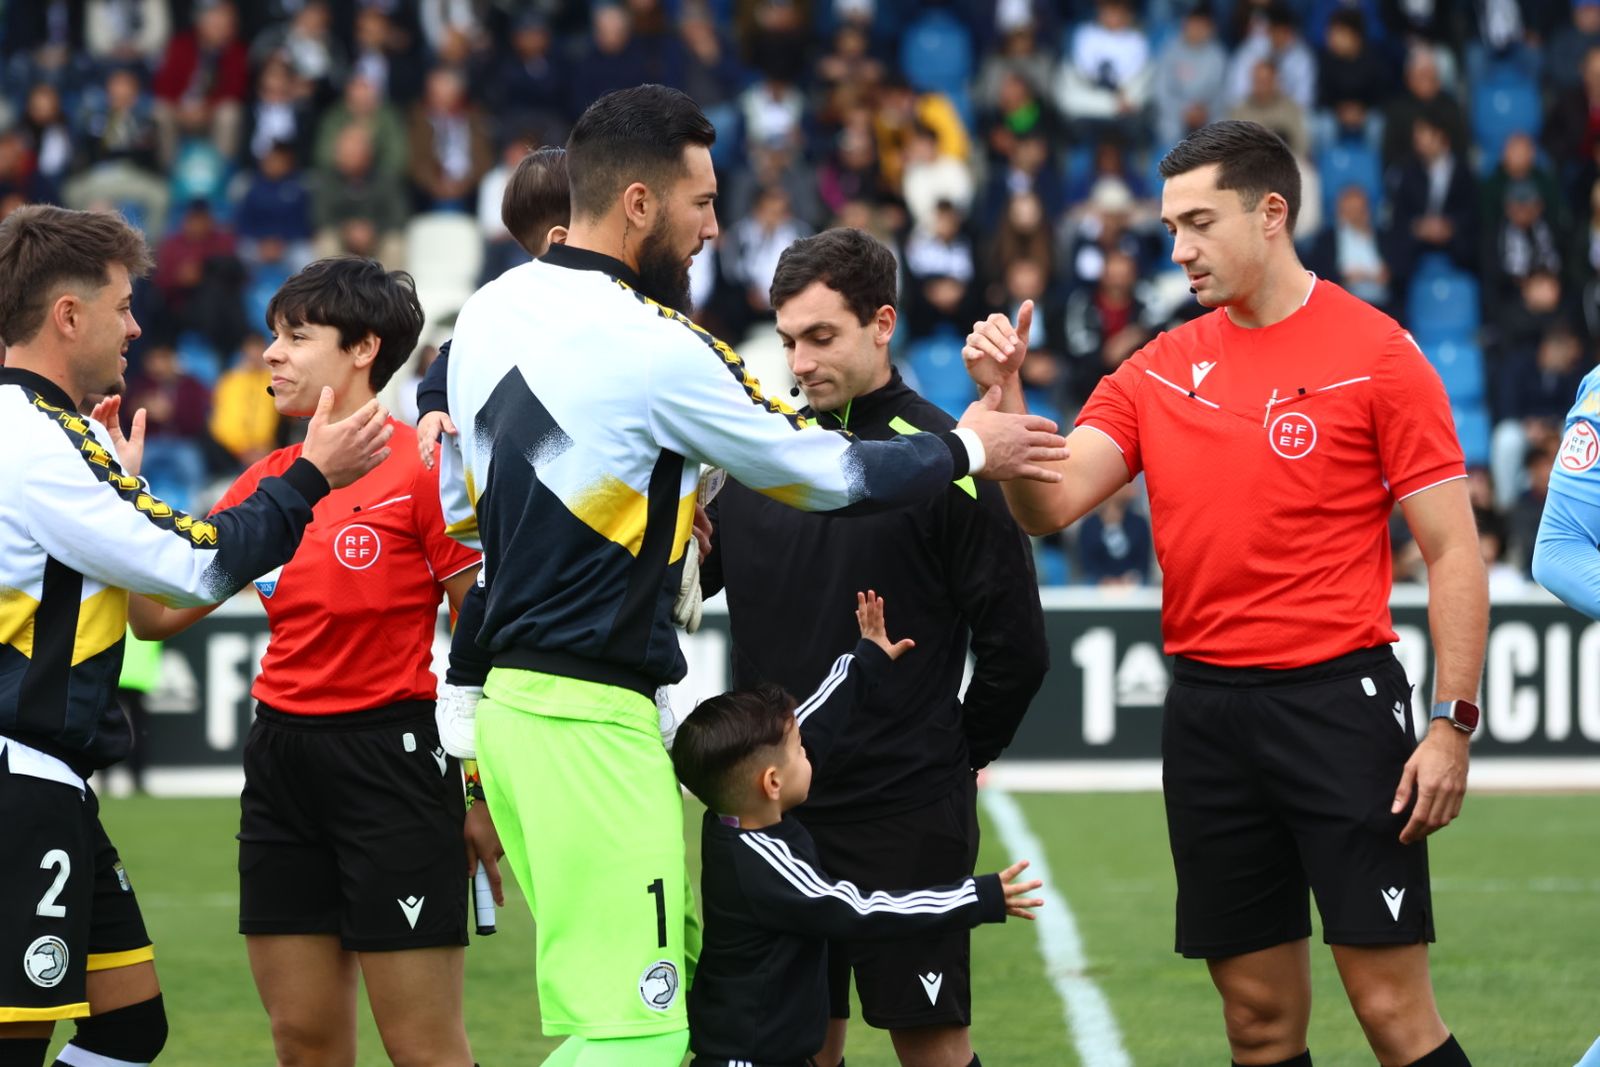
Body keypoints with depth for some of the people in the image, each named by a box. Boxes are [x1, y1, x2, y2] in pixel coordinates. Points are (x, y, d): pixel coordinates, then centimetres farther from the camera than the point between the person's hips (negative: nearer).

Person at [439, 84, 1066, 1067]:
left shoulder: (490, 312, 10)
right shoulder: (654, 348, -14)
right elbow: (825, 473, -4)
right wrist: (969, 452, 11)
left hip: (507, 699, 9)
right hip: (592, 723, -9)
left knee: (676, 981, 14)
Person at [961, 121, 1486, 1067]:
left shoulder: (1377, 353, -4)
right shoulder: (1160, 370, 10)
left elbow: (1453, 549, -6)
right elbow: (1049, 505, 3)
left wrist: (1453, 724, -13)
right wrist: (1007, 396, -14)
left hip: (1338, 701, -5)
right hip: (1205, 702, 5)